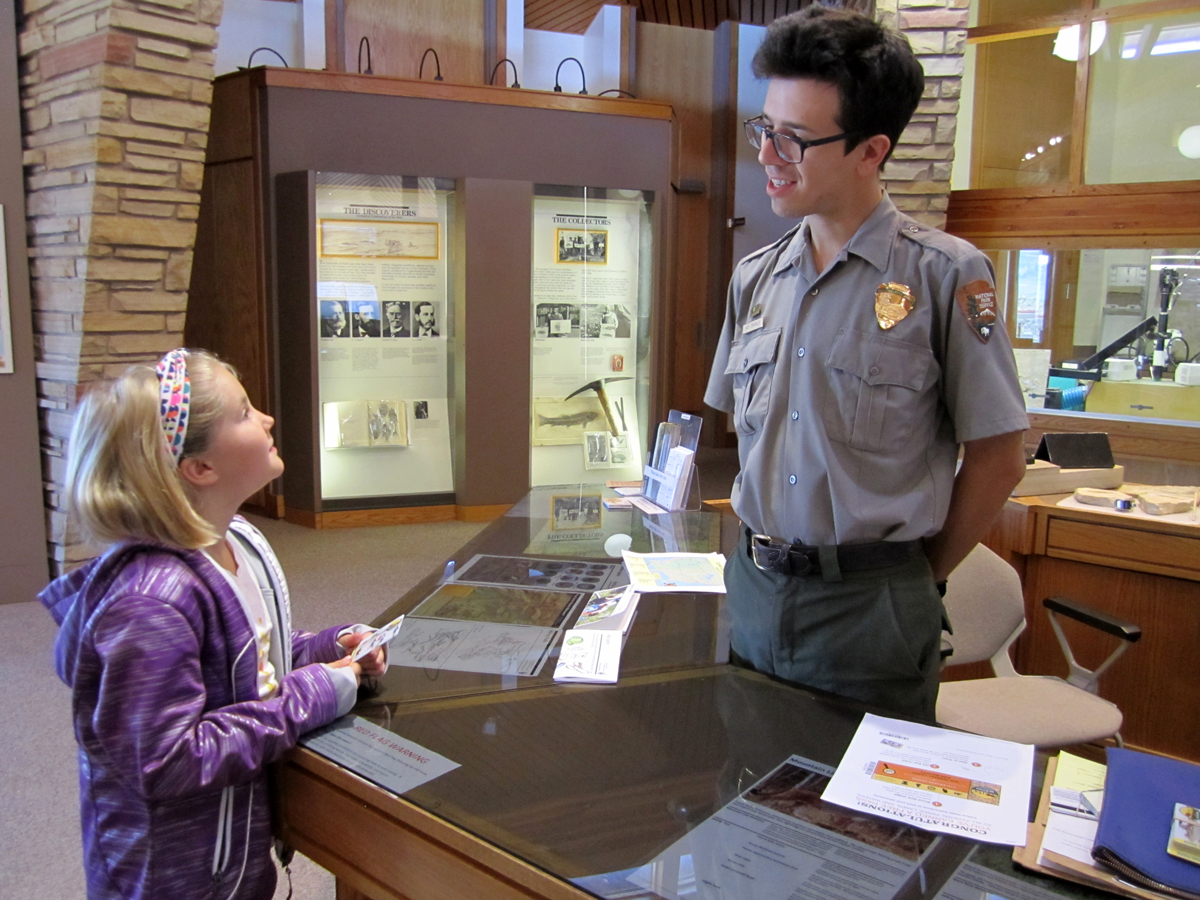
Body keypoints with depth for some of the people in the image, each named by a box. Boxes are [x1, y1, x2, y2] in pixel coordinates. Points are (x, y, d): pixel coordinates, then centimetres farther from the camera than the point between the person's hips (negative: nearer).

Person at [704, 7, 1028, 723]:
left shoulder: (944, 276, -9)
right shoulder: (756, 279, 7)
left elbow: (998, 457, -5)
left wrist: (922, 576, 1)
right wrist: (767, 547, 7)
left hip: (871, 608, -4)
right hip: (754, 588, 5)